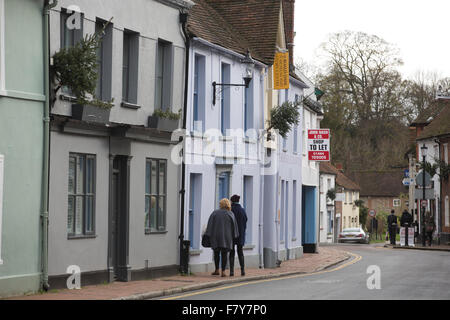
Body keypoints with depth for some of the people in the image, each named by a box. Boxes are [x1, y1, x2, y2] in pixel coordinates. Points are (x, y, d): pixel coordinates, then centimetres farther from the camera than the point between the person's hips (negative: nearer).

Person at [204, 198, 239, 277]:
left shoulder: (214, 213, -1)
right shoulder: (230, 214, -2)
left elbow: (210, 226, -3)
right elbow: (234, 226, 1)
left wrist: (208, 236, -1)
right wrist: (234, 237, 9)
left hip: (216, 237, 1)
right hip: (226, 237, 0)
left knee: (216, 254, 16)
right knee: (224, 255, 3)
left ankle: (217, 270, 17)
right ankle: (223, 272, -4)